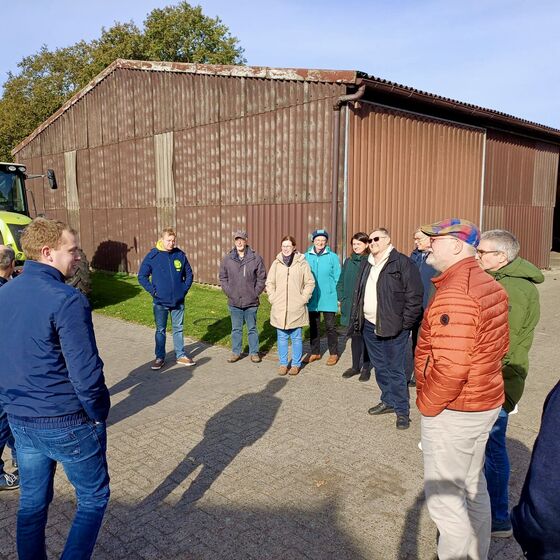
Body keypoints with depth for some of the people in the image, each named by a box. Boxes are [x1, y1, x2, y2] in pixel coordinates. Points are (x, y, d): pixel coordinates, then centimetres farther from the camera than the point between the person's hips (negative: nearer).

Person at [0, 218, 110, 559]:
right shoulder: (67, 300, -22)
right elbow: (86, 373, -23)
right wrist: (99, 415, -8)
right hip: (67, 424, -7)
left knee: (32, 502, 22)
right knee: (94, 498, 14)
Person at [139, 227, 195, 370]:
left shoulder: (180, 255, 0)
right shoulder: (152, 256, -7)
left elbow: (189, 274, 10)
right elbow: (142, 276, -2)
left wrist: (185, 289, 0)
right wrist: (153, 291, -9)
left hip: (178, 301, 2)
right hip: (160, 302, -2)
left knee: (178, 329, 12)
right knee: (160, 330, 10)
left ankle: (180, 355, 24)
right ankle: (160, 358, 21)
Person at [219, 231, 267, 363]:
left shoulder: (256, 258, -5)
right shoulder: (227, 259, 1)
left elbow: (262, 278, -1)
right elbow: (223, 278, 8)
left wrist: (255, 293, -7)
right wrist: (229, 292, -2)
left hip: (251, 302, -2)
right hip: (234, 302, 2)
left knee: (252, 328, 10)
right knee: (236, 329, 12)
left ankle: (254, 352, 21)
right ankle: (236, 352, 24)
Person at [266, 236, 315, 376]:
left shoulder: (302, 263, -2)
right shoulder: (276, 263, 6)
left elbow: (310, 283, 1)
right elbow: (269, 283, 12)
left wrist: (303, 298, -5)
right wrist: (272, 298, 2)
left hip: (296, 309, -2)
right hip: (279, 308, 2)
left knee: (296, 338, 6)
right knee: (282, 337, 10)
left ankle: (296, 364, 19)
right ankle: (283, 364, 21)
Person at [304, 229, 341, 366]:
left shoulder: (332, 257, -5)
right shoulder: (306, 257, -1)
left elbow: (338, 278, -3)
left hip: (328, 299, -2)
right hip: (312, 298, 2)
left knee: (330, 327, 6)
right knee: (313, 326, 14)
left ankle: (333, 353, 20)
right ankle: (315, 352, 28)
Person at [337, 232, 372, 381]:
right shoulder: (348, 261, 9)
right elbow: (340, 282, 14)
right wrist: (342, 299, 5)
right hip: (350, 307, 5)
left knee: (365, 337, 7)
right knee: (354, 337, 14)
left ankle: (366, 368, 19)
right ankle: (355, 366, 26)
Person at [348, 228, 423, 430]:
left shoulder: (402, 262, -9)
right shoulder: (366, 264, 14)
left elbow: (414, 295, -12)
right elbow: (358, 293, 19)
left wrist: (404, 323, -14)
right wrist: (356, 320, 12)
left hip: (392, 327, -7)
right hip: (369, 325, 7)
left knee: (395, 370, 0)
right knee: (380, 367, 17)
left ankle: (402, 410, 13)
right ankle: (388, 401, 32)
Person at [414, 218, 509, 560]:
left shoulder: (454, 294, -26)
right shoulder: (490, 286, 5)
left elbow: (451, 368, -30)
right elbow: (499, 347, 12)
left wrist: (426, 404, -15)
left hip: (453, 412, -10)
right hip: (485, 403, 10)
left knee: (443, 496, 7)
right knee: (473, 486, 24)